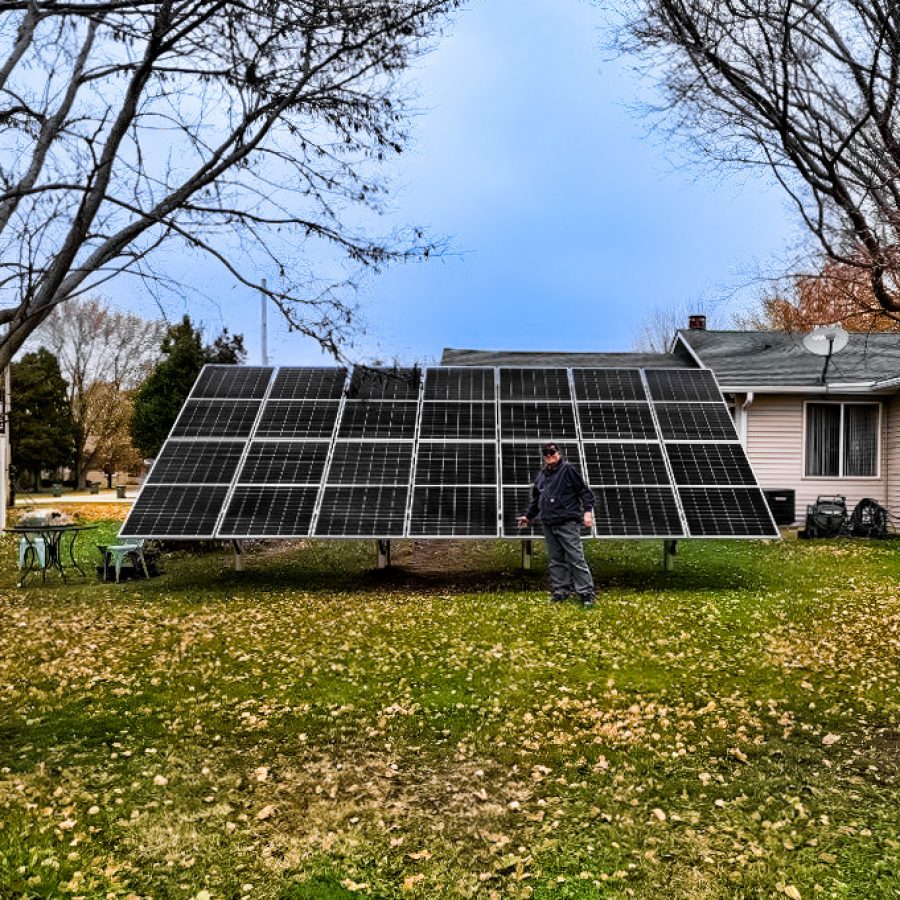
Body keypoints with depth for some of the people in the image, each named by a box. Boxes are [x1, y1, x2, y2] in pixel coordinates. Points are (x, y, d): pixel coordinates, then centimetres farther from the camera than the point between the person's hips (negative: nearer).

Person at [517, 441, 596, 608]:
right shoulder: (542, 475, 16)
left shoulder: (568, 470, -3)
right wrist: (528, 517, 31)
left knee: (576, 559, -7)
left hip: (568, 523, -6)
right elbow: (536, 500, 28)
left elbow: (585, 491, -5)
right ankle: (560, 590, 17)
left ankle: (586, 593, -4)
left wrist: (587, 511, -14)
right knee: (556, 560, 10)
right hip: (549, 524, 7)